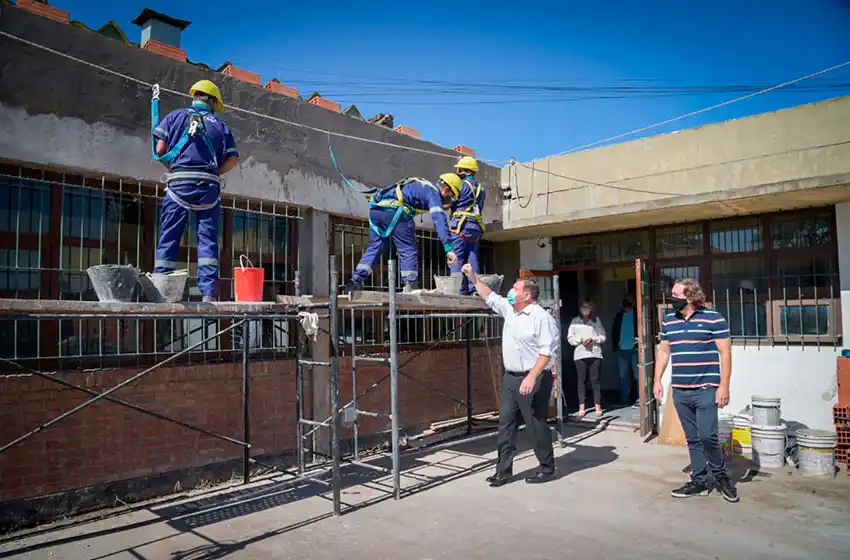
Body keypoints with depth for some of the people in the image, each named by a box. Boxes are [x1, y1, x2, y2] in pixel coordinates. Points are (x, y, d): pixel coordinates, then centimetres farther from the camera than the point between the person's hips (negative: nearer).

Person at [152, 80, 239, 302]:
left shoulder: (175, 116, 15)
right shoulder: (219, 125, 16)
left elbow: (159, 149, 5)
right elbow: (233, 159, 6)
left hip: (179, 182, 0)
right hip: (209, 184, 0)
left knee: (169, 236, 2)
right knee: (208, 238, 1)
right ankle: (208, 292, -5)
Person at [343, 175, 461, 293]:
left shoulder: (420, 185, 29)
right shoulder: (433, 192, 2)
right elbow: (439, 219, -12)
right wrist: (449, 248, -17)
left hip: (375, 208, 8)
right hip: (393, 211, -8)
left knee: (375, 247, 15)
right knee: (409, 250, -1)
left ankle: (355, 281, 11)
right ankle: (411, 286, -7)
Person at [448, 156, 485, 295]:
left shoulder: (464, 185, -4)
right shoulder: (480, 187, 21)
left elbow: (454, 205, -4)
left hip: (462, 225, -8)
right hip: (476, 226, 8)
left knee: (457, 257, -7)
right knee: (472, 258, 7)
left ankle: (459, 288, -12)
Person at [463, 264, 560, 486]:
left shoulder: (541, 317, -15)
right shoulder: (509, 309, 9)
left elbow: (547, 351, -20)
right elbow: (489, 296, 22)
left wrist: (532, 377, -27)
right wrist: (473, 277, 17)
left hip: (533, 379, -8)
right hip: (510, 377, 8)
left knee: (536, 425, 2)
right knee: (506, 424, 8)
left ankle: (547, 469, 19)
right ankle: (503, 470, 16)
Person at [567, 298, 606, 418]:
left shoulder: (596, 320, 7)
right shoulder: (575, 321, 6)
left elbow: (602, 337, 4)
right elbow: (570, 338, 3)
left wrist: (592, 339, -12)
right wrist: (580, 340, -13)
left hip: (595, 354, 0)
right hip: (580, 354, 0)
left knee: (595, 380, 2)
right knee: (581, 380, 3)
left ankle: (597, 406, 9)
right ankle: (581, 407, 9)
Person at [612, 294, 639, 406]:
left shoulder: (637, 315, 1)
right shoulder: (619, 316, 13)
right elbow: (614, 332, 13)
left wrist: (639, 344, -17)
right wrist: (615, 346, 5)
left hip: (634, 349, -4)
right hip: (621, 350, 4)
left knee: (637, 375, -4)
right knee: (623, 376, 8)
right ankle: (624, 399, 15)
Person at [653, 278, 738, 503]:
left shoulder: (713, 319, -6)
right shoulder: (668, 321, 10)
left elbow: (725, 353, -7)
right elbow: (663, 352, 17)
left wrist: (724, 386, -11)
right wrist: (657, 380, 12)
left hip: (706, 390, -5)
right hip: (679, 391, 5)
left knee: (707, 436, -7)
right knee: (692, 439, 10)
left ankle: (721, 475, 18)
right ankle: (699, 481, 21)